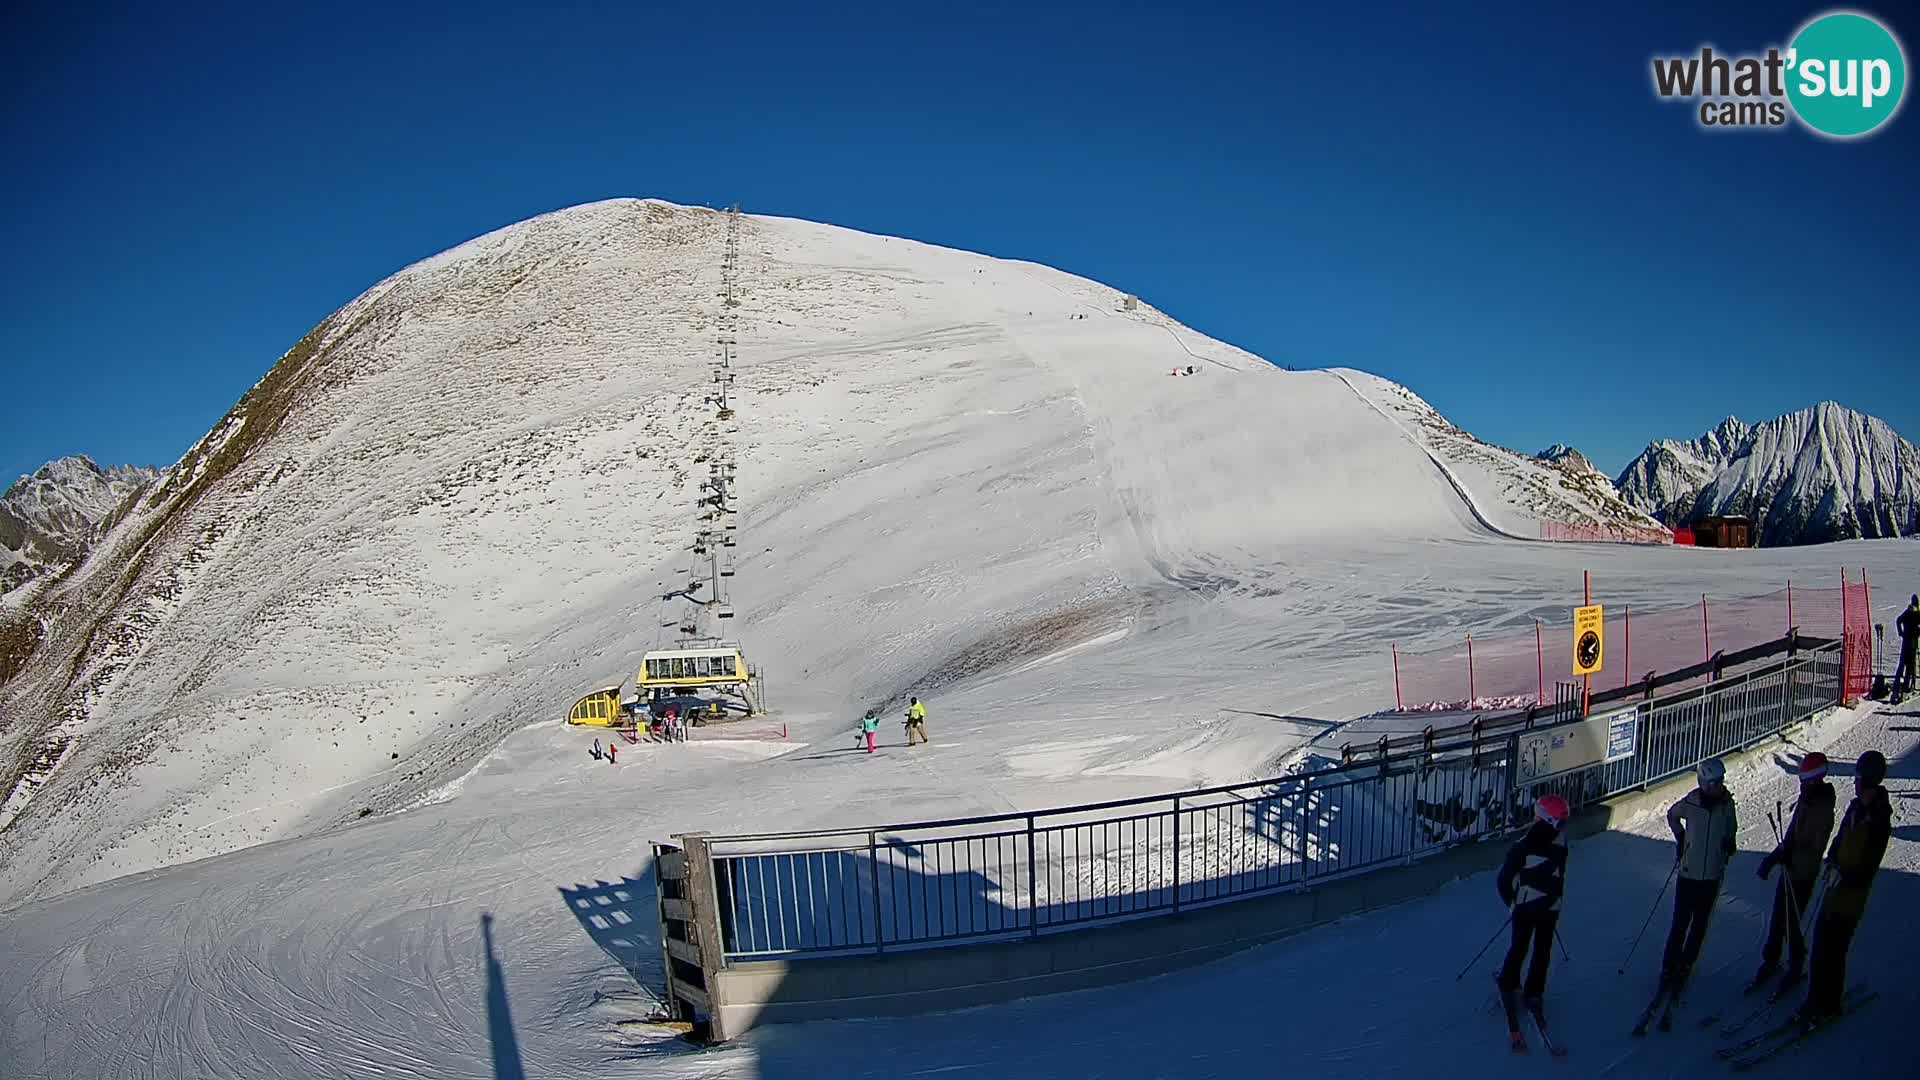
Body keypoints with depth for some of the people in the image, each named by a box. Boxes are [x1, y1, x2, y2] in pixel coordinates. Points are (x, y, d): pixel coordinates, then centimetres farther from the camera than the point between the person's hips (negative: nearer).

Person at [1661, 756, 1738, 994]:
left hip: (1712, 875, 3)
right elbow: (1671, 815, 8)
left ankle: (1686, 965, 26)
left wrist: (1729, 842, -2)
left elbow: (1730, 829, 14)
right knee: (1680, 925, -1)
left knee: (1699, 924, 12)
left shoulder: (1727, 804, -6)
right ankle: (1668, 968, 9)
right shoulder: (1690, 803, -14)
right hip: (1689, 873, -3)